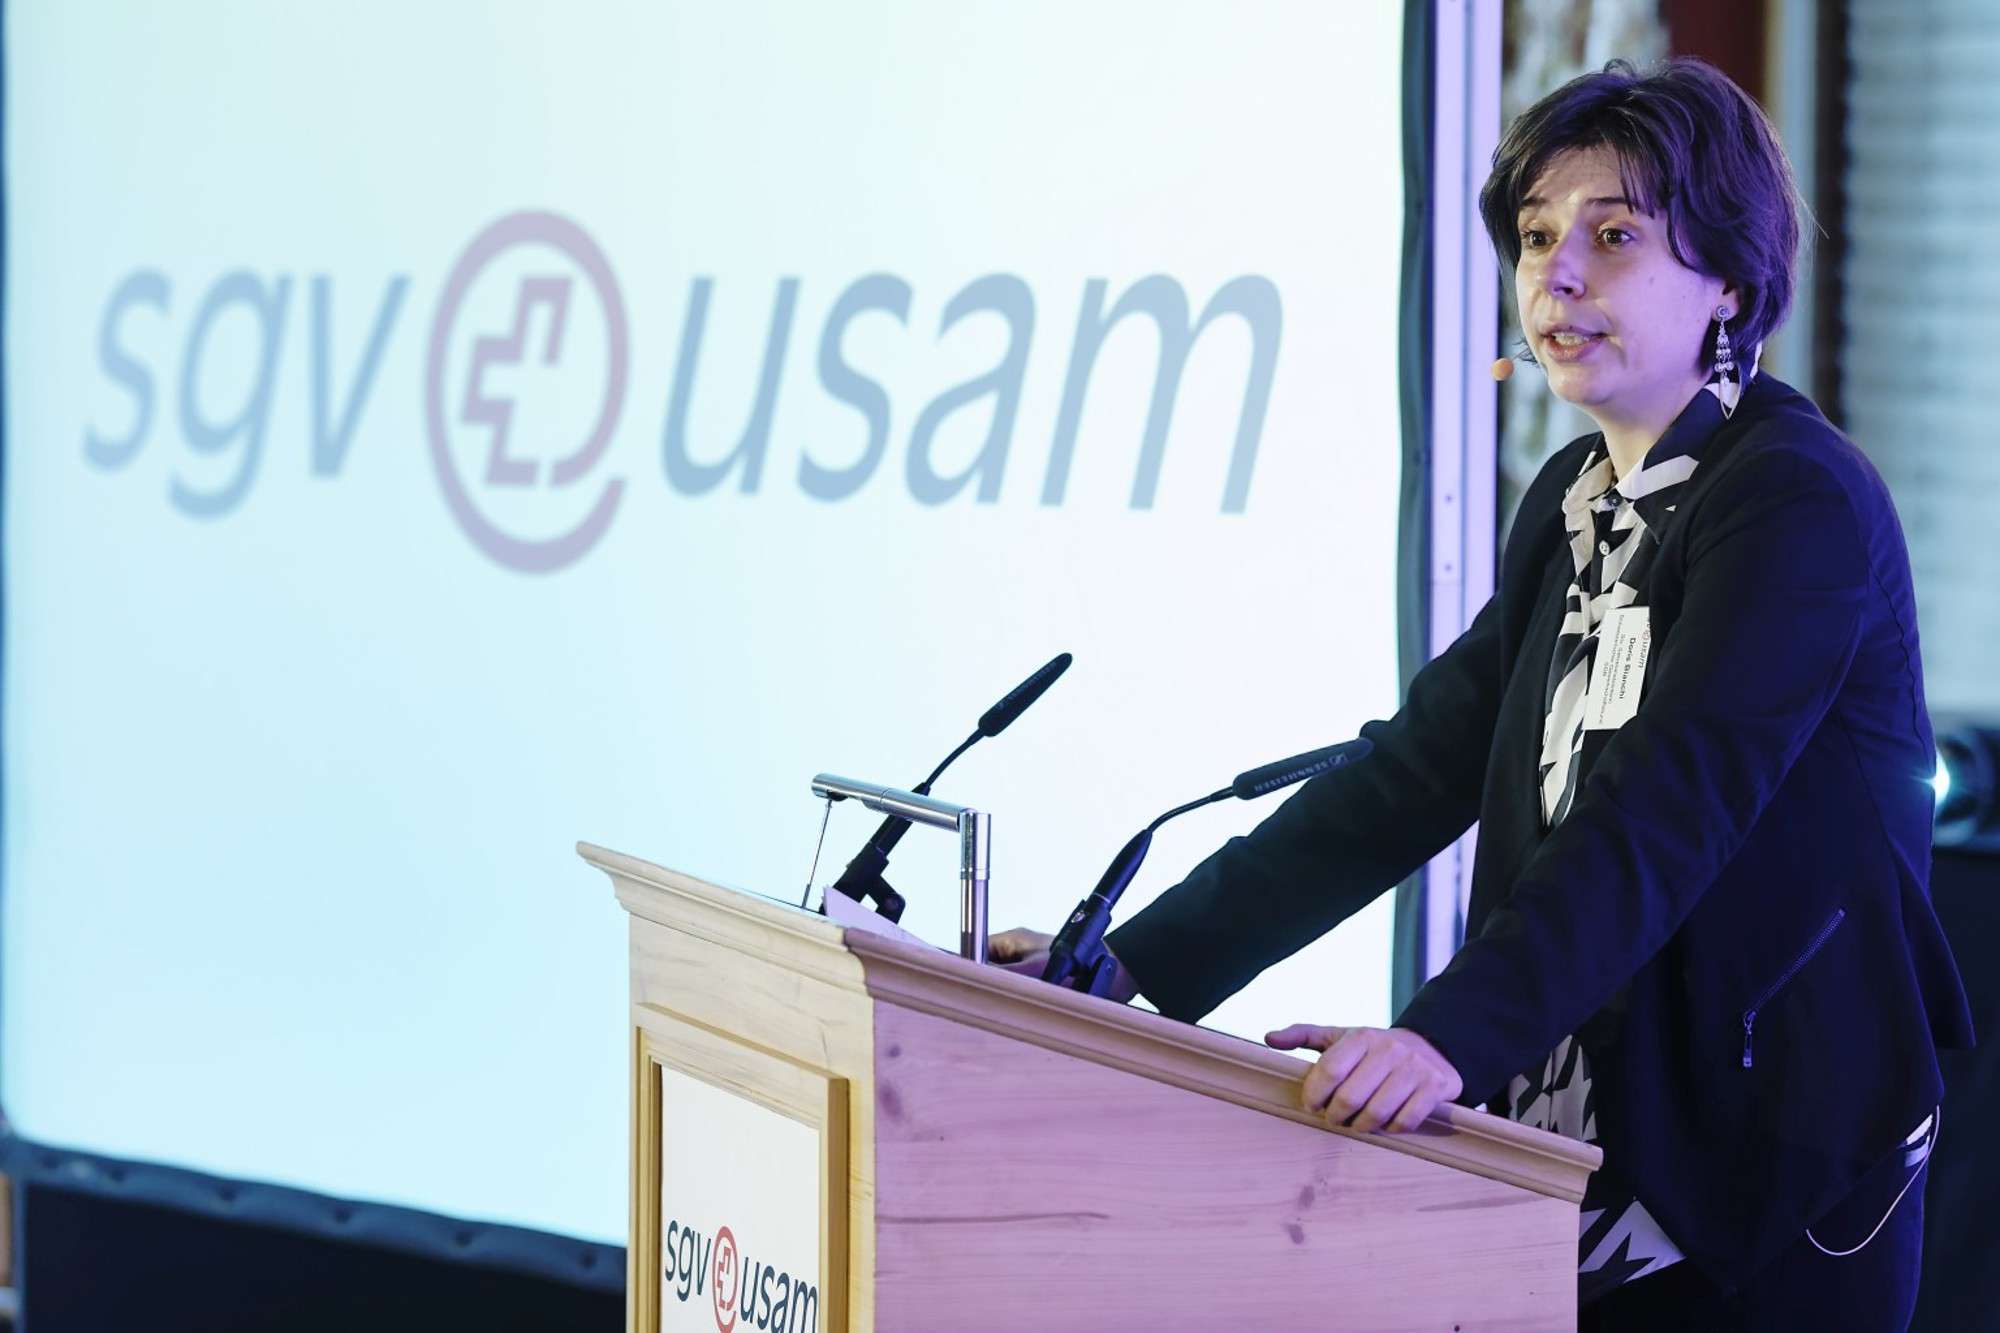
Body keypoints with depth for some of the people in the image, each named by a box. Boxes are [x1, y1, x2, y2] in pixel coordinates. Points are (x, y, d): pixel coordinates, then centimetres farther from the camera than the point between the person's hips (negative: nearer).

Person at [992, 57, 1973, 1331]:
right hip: (1586, 1162, 7)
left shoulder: (1801, 499, -13)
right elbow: (1412, 774, 10)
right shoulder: (1576, 501, 13)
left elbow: (1665, 809, -26)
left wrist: (1453, 1033, -39)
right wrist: (1134, 966, 1)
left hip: (1777, 1165, -7)